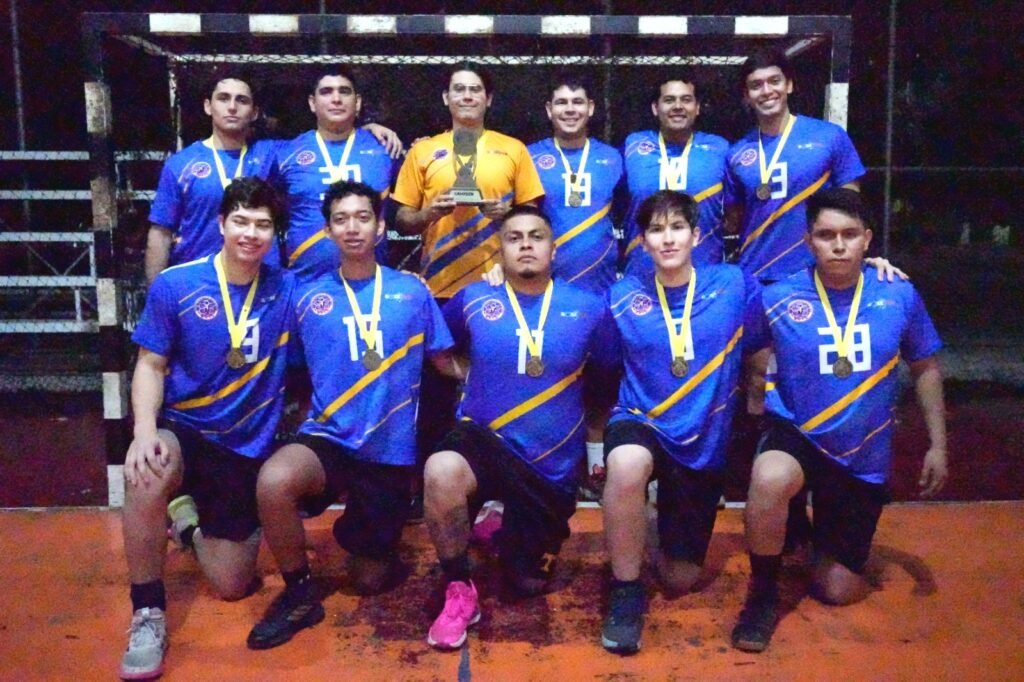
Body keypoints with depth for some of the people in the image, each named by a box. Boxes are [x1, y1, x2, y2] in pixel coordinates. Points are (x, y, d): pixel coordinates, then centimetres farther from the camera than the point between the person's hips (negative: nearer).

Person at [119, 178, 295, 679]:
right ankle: (148, 614, -17)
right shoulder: (175, 286, -10)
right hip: (181, 430, -2)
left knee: (233, 586, 6)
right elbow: (151, 365, -5)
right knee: (146, 474, -40)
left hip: (247, 448, 2)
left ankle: (198, 528, 42)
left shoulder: (286, 289, -6)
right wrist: (145, 430, -22)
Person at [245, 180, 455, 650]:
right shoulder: (309, 298, 1)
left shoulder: (413, 292, 0)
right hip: (328, 438, 0)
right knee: (273, 481, -35)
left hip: (390, 449, 0)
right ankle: (299, 594, -9)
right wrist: (312, 417, -4)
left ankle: (377, 549, 45)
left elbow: (446, 362, 7)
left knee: (370, 580, 8)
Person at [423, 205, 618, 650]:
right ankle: (459, 592, -14)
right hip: (483, 441, -1)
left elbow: (614, 367, 9)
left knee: (529, 584, 9)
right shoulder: (473, 300, -2)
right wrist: (466, 374, 2)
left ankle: (505, 536, 45)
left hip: (553, 467, 2)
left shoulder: (588, 307, -3)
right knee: (441, 471, -38)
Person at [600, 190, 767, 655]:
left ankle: (668, 532, 43)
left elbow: (759, 354, 6)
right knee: (627, 465, -39)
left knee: (679, 581, 8)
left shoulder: (735, 285, -7)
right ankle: (626, 590, -16)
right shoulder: (622, 296, -5)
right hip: (640, 422, -1)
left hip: (705, 441, 1)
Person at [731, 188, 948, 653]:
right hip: (797, 437, -2)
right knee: (770, 478, -40)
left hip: (865, 459, 3)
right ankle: (763, 595, -14)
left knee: (839, 592, 7)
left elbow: (925, 369, 8)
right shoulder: (779, 299, -13)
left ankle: (823, 536, 43)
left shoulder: (899, 297, -6)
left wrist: (937, 444, 6)